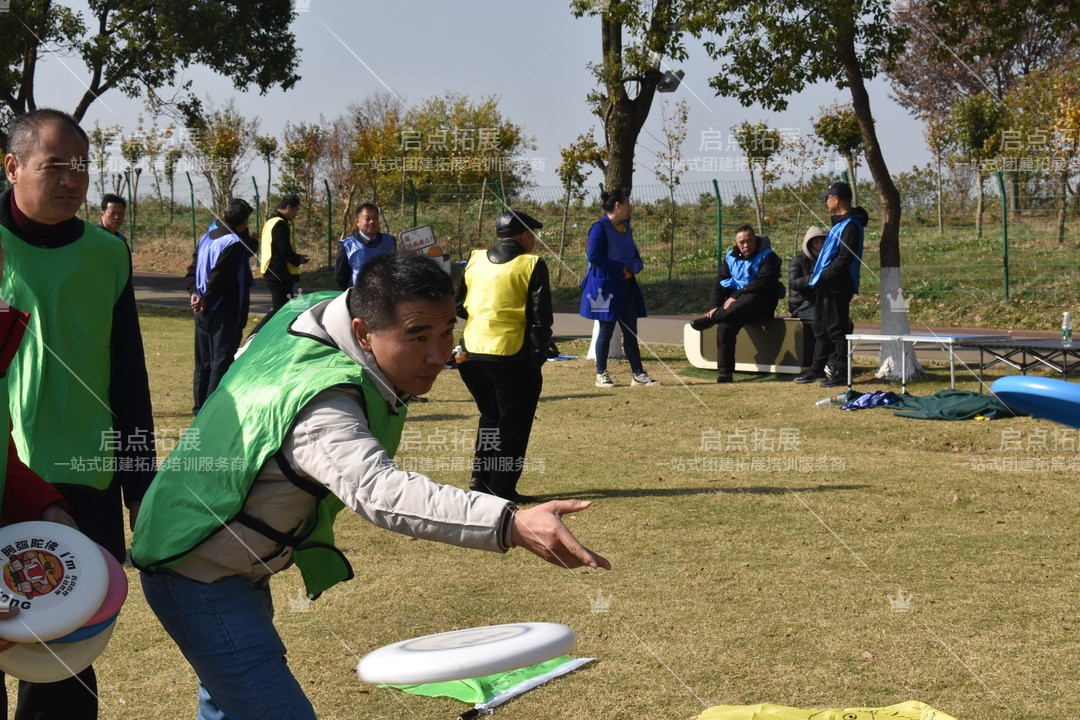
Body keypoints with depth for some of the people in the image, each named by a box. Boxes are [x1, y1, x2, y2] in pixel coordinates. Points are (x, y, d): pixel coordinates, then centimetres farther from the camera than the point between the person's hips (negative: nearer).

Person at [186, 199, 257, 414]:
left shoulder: (207, 237, 11)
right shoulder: (234, 244, -17)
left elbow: (193, 269, 15)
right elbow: (219, 277, -22)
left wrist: (194, 292, 4)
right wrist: (206, 303, -13)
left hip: (203, 311, 9)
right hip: (225, 313, -9)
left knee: (203, 361, 15)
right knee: (222, 362, -4)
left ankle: (200, 406, 22)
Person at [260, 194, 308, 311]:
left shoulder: (270, 221, 18)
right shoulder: (280, 224, -15)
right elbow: (285, 251, -20)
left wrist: (296, 256, 16)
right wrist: (299, 260, -3)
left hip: (270, 272, 11)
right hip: (280, 274, -11)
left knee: (276, 308, 15)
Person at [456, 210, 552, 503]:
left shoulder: (475, 260, 9)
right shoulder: (532, 265, -5)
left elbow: (459, 306, 15)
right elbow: (541, 317, -8)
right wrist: (538, 355, 0)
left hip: (472, 351, 5)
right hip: (512, 355, -5)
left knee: (491, 415, 23)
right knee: (514, 424, 6)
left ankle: (481, 477, 19)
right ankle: (503, 488, 7)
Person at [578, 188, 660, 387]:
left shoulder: (625, 227, 13)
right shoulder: (600, 227, -12)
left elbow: (634, 253, 19)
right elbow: (593, 255, -20)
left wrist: (634, 266, -5)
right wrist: (621, 268, -18)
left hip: (626, 286, 8)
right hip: (605, 286, -7)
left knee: (631, 331, 7)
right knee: (606, 330, 0)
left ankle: (638, 374, 10)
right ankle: (601, 375, 10)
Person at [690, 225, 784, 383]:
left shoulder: (767, 256, -3)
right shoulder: (730, 257, 14)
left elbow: (763, 283, -16)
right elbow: (719, 283, 11)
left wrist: (736, 296, -22)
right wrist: (715, 307, -6)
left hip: (762, 304, -4)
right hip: (736, 305, 4)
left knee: (748, 300, -40)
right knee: (725, 325, -26)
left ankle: (709, 319, -31)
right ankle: (724, 371, -24)